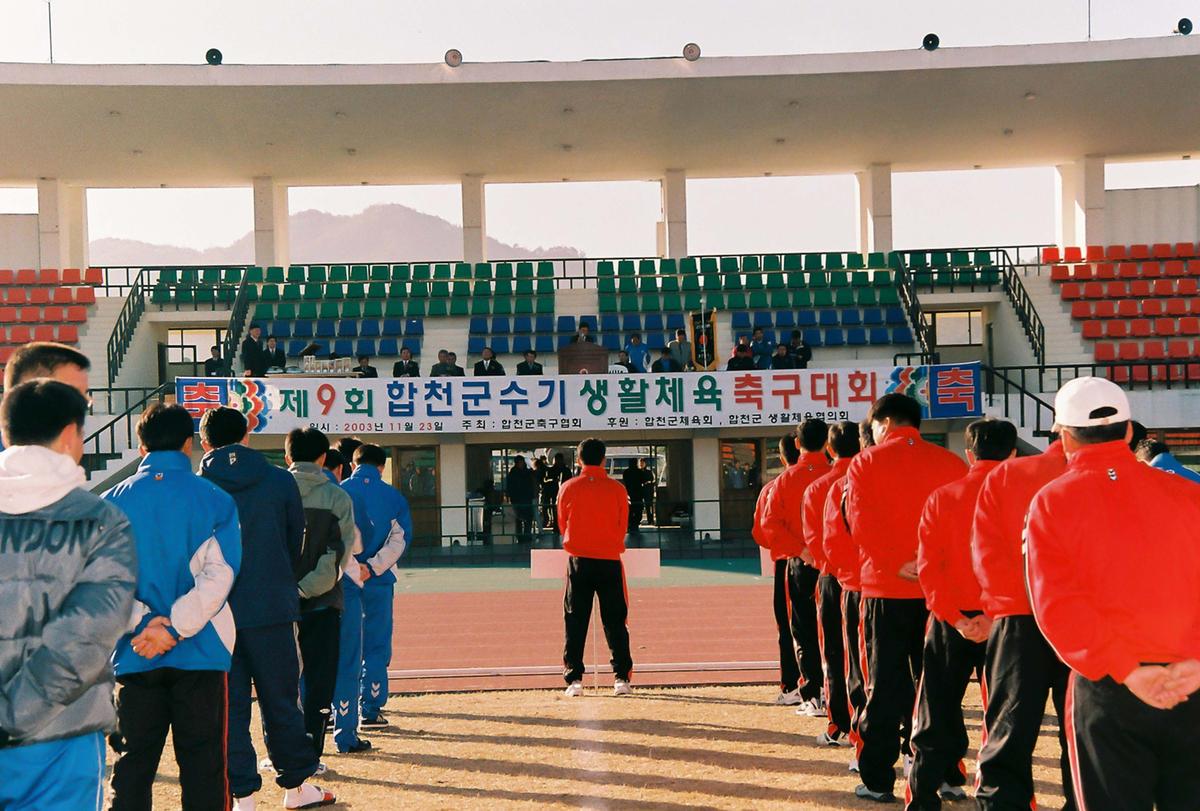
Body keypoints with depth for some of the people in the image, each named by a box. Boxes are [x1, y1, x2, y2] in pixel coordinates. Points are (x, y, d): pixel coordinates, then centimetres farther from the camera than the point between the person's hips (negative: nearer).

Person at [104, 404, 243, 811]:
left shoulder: (113, 501, 3)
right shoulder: (214, 499, -3)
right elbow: (219, 573, -12)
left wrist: (144, 623, -10)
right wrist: (174, 630, -13)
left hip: (134, 656, 2)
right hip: (200, 654, -2)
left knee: (133, 762, 11)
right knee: (202, 766, 6)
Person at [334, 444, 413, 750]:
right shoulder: (394, 497, 2)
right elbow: (400, 539, -8)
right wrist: (372, 568, -13)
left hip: (344, 581, 0)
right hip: (379, 582, 0)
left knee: (346, 655, 4)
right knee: (376, 648, 16)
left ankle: (345, 733, 4)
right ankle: (370, 709, 24)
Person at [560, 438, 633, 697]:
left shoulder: (568, 488, -1)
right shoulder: (617, 489, -2)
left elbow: (562, 525, 9)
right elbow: (622, 527, 7)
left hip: (578, 561, 0)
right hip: (609, 560, 0)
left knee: (575, 622, 6)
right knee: (615, 622, 7)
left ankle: (574, 679, 3)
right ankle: (621, 677, 4)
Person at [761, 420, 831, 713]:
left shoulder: (785, 480, -2)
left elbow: (770, 523, -10)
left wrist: (800, 550, -13)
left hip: (798, 563, 0)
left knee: (803, 633, 7)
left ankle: (812, 697, 6)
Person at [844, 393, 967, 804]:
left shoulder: (866, 464, -3)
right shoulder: (950, 463, 4)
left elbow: (861, 523, -15)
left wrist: (898, 564, -14)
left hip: (886, 588, -2)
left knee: (886, 681, 4)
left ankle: (877, 779, 8)